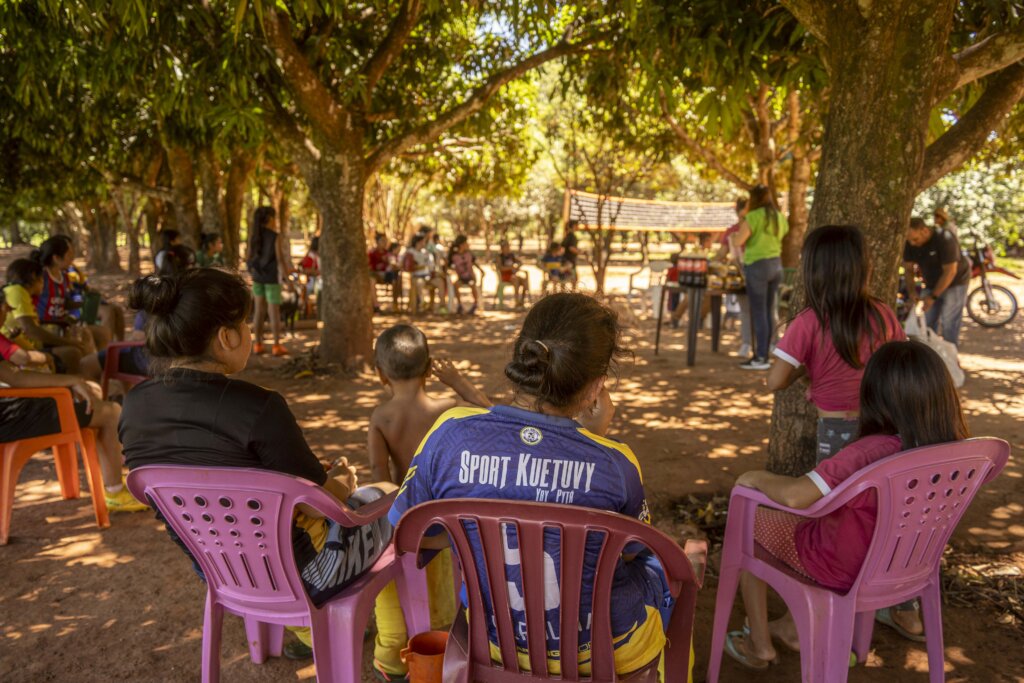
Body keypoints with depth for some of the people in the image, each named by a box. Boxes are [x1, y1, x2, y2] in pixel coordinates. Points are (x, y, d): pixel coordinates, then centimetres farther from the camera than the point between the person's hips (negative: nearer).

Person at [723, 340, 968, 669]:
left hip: (843, 570, -7)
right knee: (811, 516, 31)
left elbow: (793, 496, -42)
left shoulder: (869, 452, -37)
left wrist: (758, 477, -21)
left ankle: (759, 644, 28)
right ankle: (795, 627, 41)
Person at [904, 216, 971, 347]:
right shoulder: (909, 243, -11)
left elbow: (950, 272, -26)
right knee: (928, 322, 5)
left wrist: (933, 296, -25)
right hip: (932, 285, 6)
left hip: (955, 283, -6)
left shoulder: (944, 239, -28)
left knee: (948, 322, -10)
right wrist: (911, 291, -16)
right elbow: (908, 269, -2)